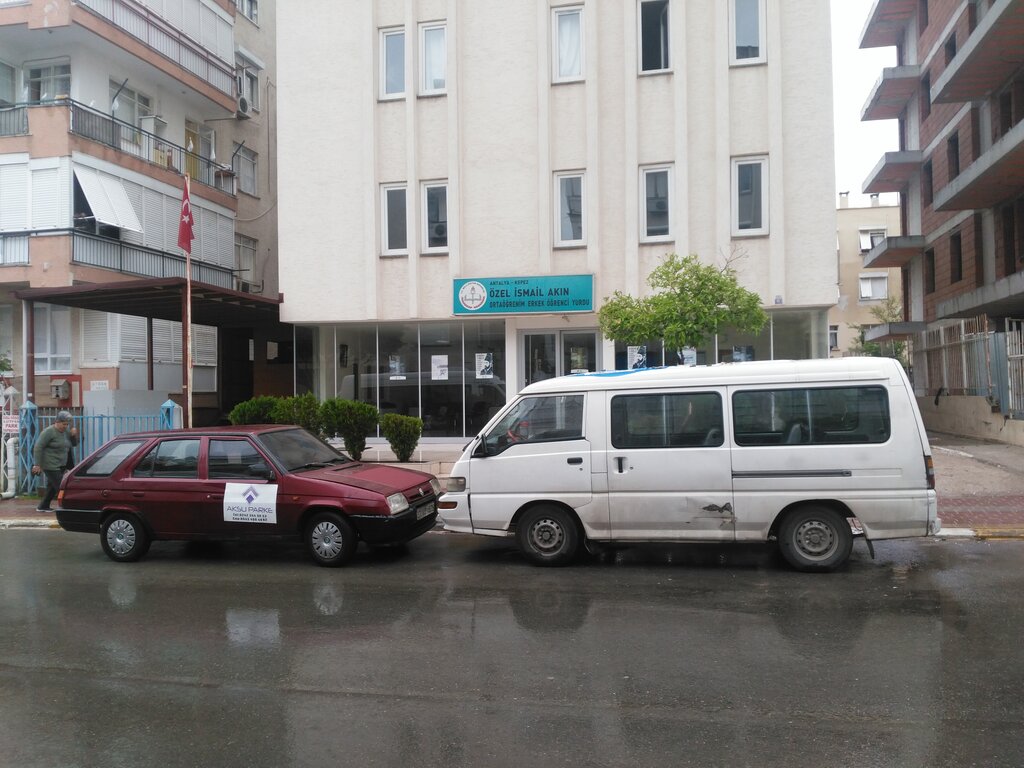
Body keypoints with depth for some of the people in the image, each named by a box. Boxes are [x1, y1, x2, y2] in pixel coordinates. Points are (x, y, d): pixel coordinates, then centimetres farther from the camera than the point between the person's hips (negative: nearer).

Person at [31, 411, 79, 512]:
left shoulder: (66, 431, 9)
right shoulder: (49, 432, -13)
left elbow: (74, 444, 16)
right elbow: (38, 447, -15)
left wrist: (74, 435, -6)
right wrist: (37, 465, -18)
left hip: (60, 465, 8)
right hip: (50, 465, -8)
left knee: (52, 487, 15)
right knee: (60, 487, -10)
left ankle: (43, 507, 26)